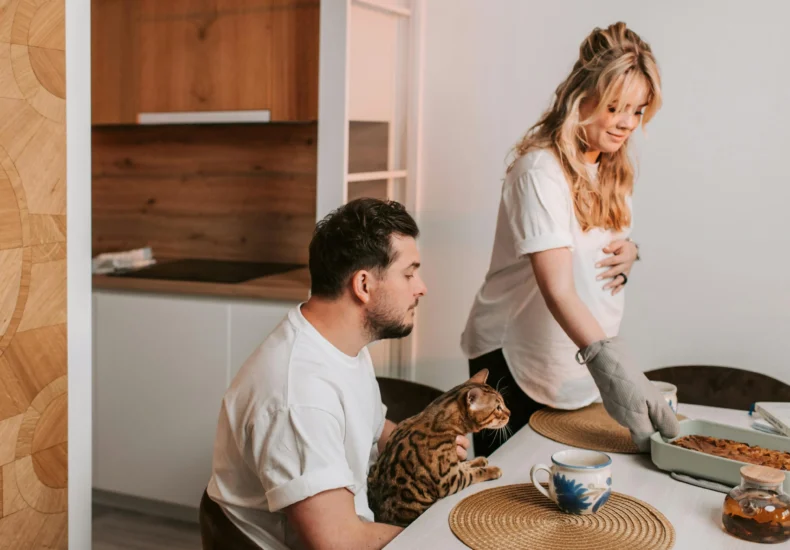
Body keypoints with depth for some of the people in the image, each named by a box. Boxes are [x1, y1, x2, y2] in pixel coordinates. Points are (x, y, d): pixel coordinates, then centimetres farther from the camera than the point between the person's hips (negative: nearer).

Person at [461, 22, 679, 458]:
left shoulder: (612, 168, 4)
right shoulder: (541, 170, -23)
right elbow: (558, 290, -32)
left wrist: (628, 252, -4)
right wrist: (611, 365, -44)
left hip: (579, 356, 8)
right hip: (512, 356, -7)